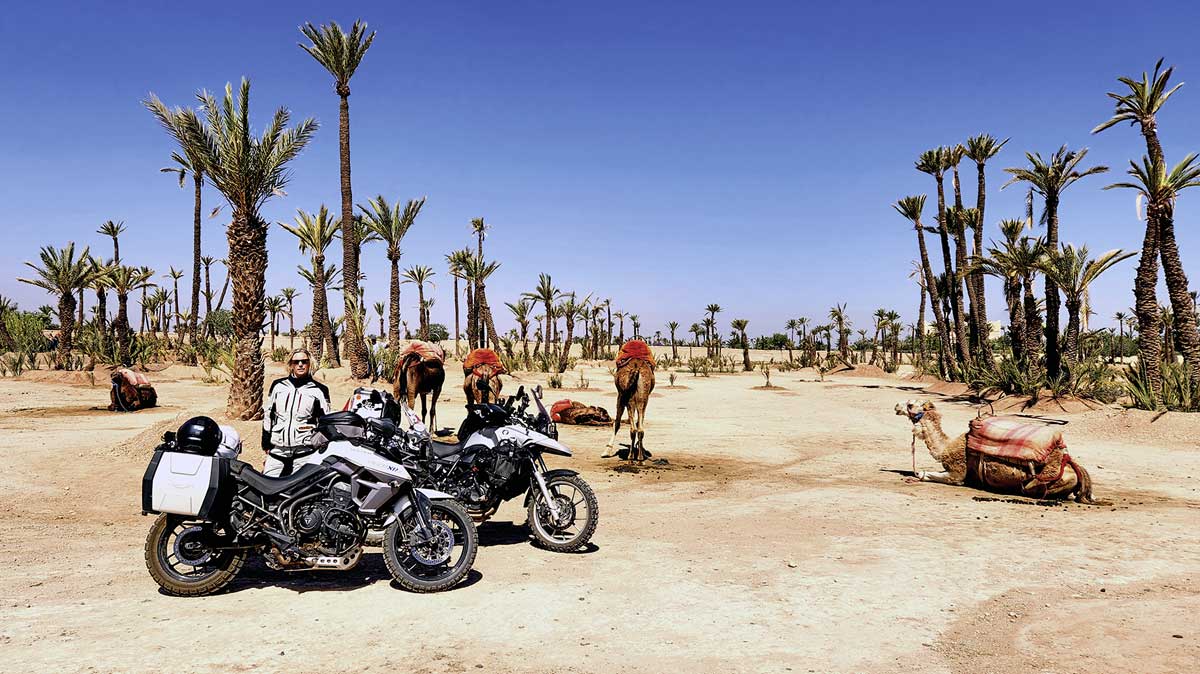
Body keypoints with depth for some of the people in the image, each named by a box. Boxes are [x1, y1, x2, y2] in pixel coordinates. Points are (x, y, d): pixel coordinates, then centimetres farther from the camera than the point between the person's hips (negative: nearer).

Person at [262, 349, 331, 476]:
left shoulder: (319, 390, 5)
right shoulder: (278, 386, 11)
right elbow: (268, 414, 17)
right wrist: (266, 443, 14)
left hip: (305, 451, -3)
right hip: (277, 450, 3)